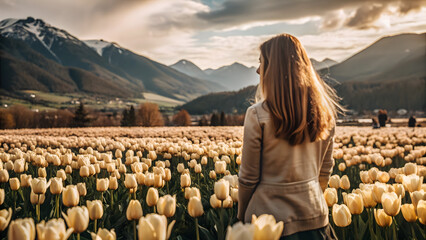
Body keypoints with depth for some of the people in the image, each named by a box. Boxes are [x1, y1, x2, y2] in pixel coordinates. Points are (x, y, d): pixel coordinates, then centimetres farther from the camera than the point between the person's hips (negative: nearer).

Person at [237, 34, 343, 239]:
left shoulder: (257, 115, -17)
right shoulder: (324, 111, -2)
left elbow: (248, 178, -10)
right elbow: (325, 169, 8)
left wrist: (242, 217, 4)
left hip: (270, 216, -4)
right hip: (314, 217, 4)